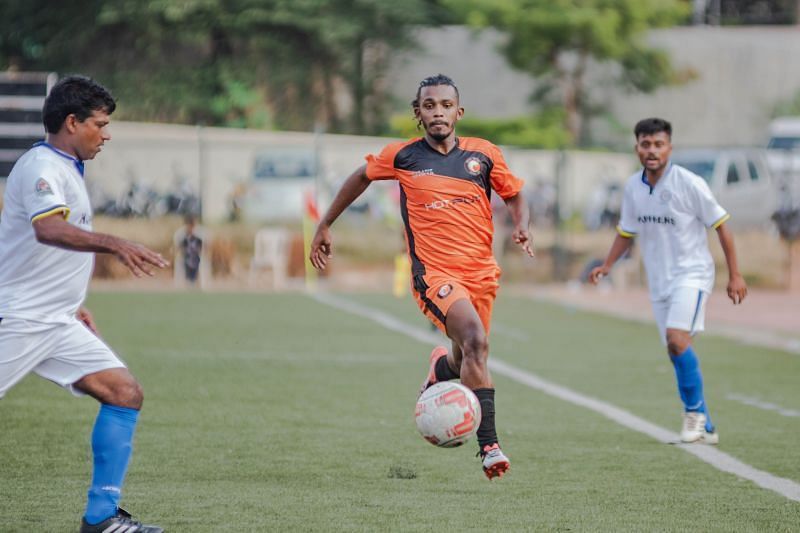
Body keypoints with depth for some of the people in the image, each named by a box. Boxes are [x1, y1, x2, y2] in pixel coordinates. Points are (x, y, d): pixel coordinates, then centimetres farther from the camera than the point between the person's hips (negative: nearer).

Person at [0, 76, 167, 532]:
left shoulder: (68, 170, 16)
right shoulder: (41, 166, -14)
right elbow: (47, 228, -34)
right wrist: (113, 244, -46)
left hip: (57, 323, 9)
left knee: (125, 393, 0)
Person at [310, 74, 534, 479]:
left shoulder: (484, 154, 5)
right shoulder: (402, 156, 1)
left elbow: (515, 196, 18)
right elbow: (361, 178, 19)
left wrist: (521, 226, -4)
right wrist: (325, 226, 22)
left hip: (481, 273, 4)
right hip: (434, 274, -4)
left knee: (465, 361, 13)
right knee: (476, 342, -27)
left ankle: (439, 372, 54)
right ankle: (489, 446, -29)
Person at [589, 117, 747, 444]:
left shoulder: (688, 183, -12)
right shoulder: (633, 187, 4)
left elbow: (720, 225, -6)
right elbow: (627, 231, 19)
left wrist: (734, 275, -6)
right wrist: (607, 265, 7)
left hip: (691, 274, -6)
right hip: (658, 280, 6)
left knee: (677, 339, -25)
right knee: (677, 353, 4)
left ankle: (695, 409, -9)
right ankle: (704, 428, 12)